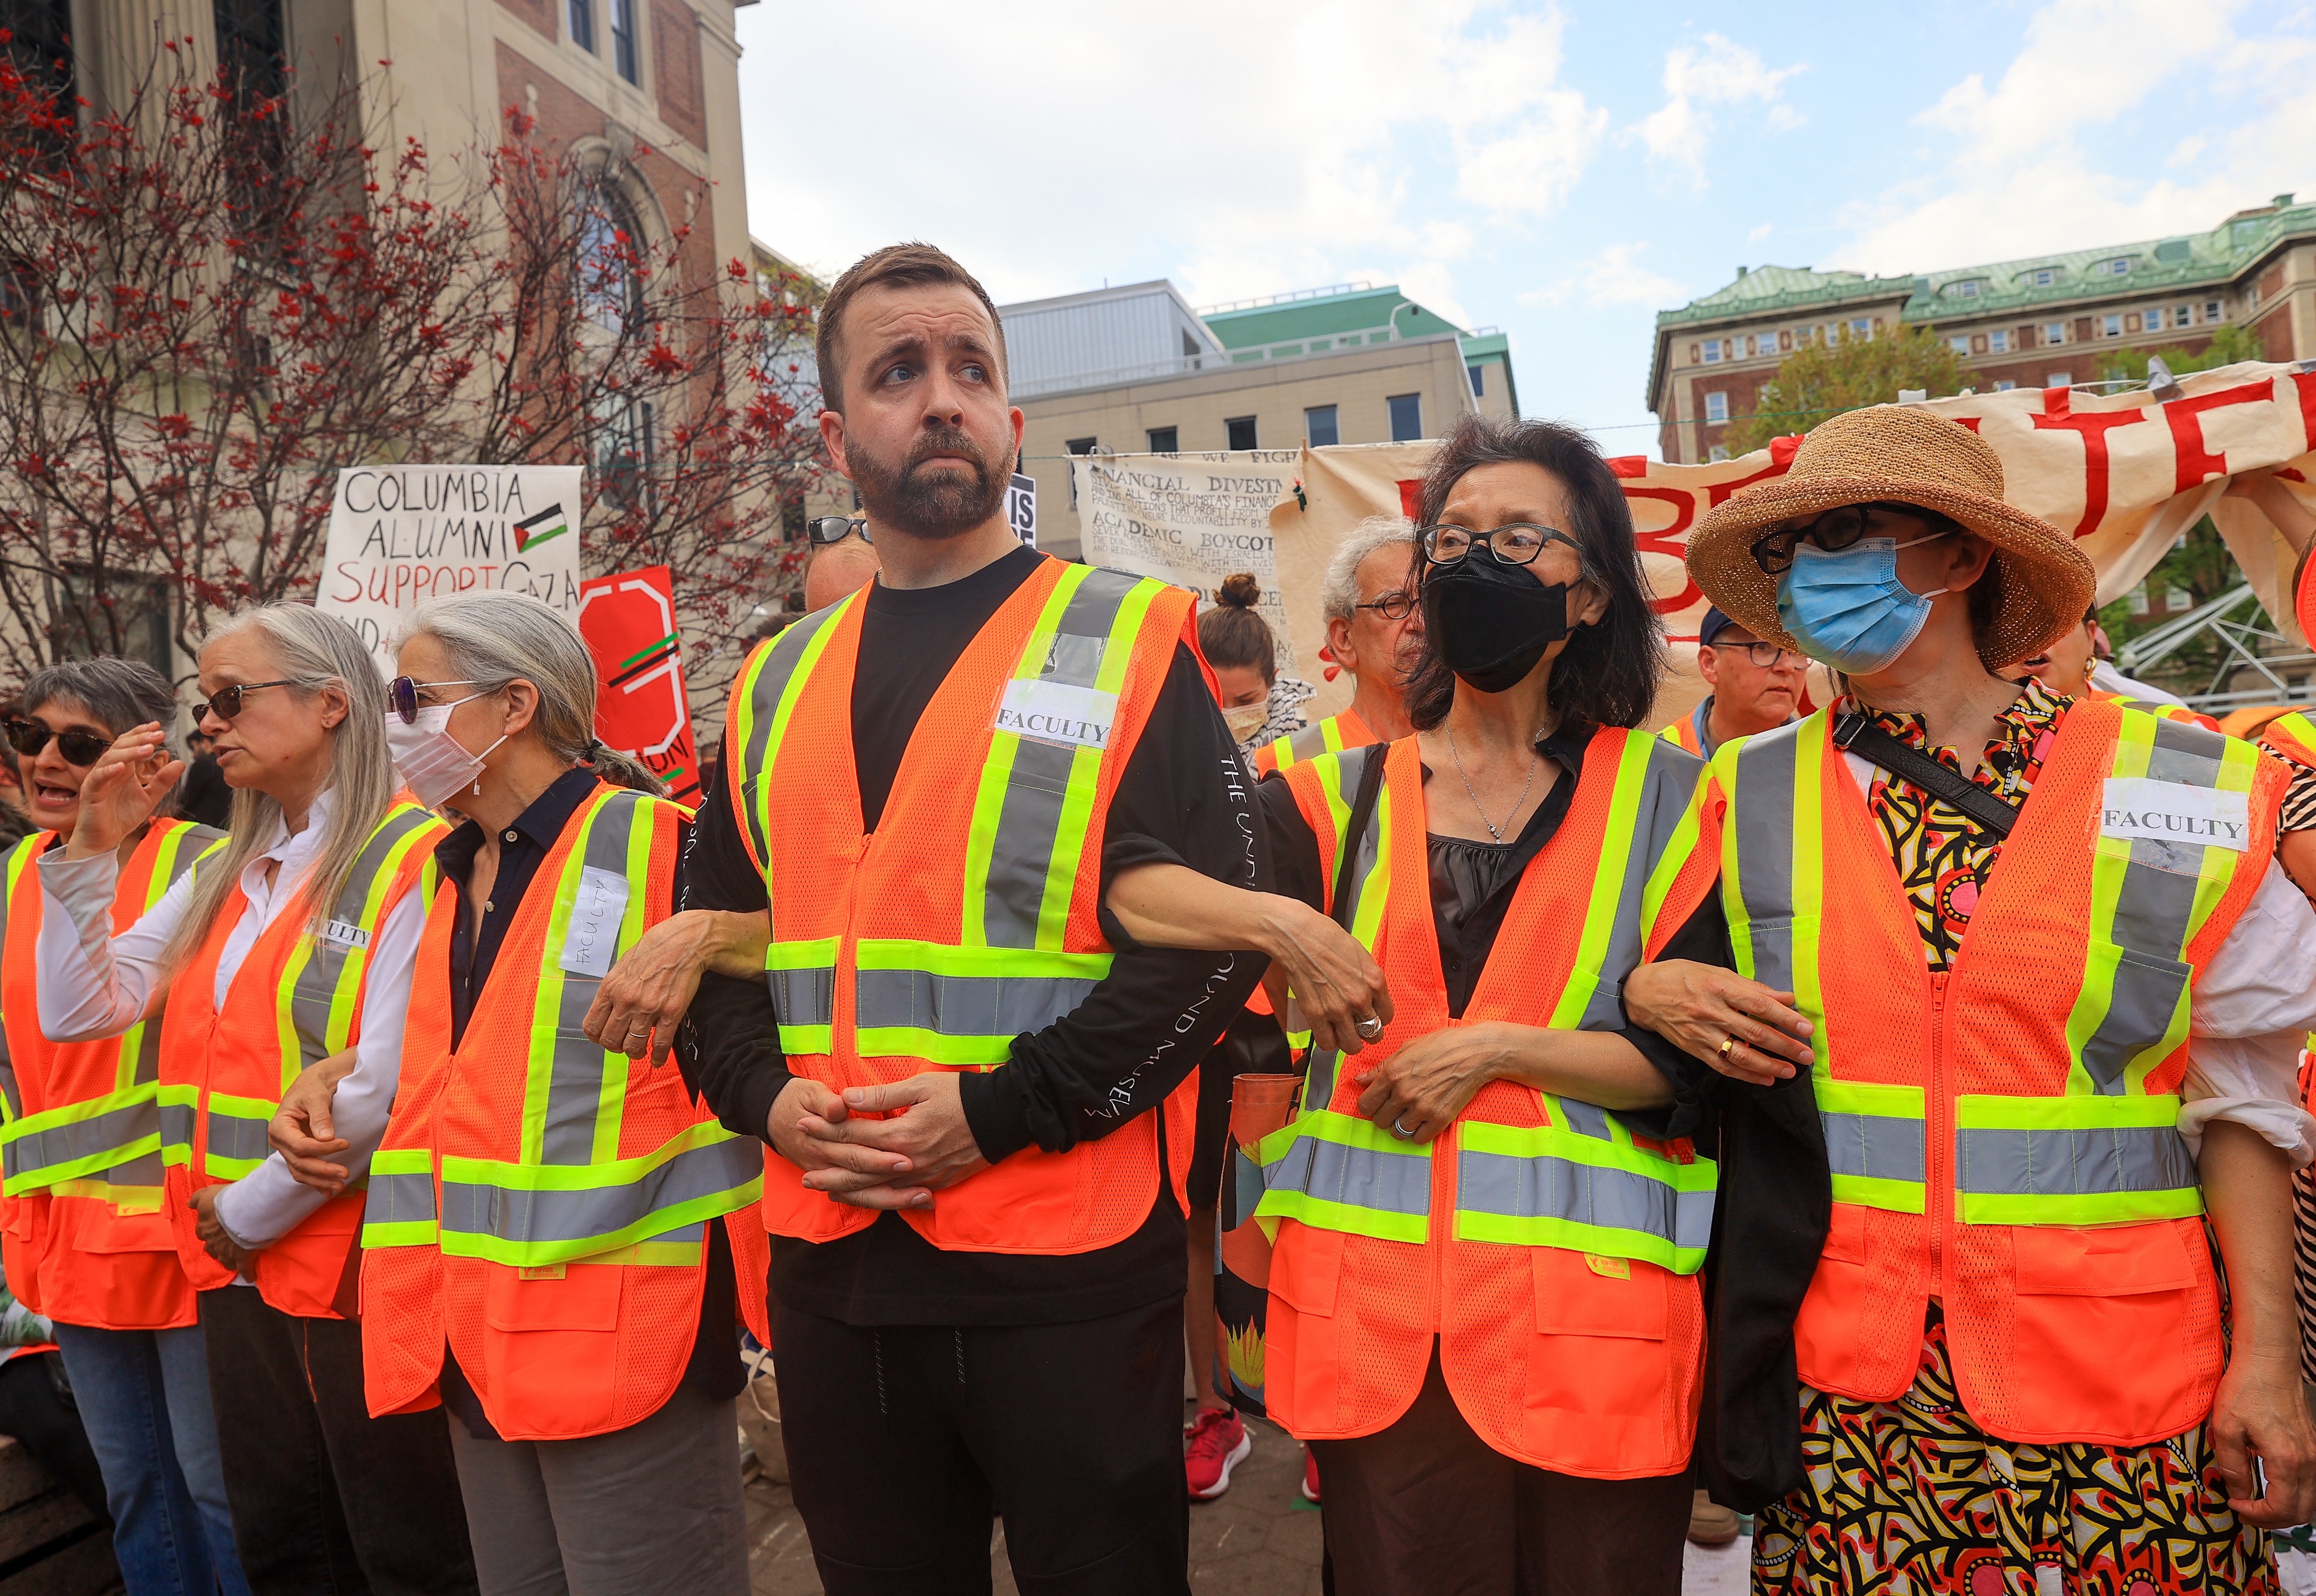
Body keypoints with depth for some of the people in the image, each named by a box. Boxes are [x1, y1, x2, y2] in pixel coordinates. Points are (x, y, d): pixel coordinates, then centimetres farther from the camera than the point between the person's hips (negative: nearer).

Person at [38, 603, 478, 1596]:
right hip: (239, 1265, 8)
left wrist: (251, 1210, -10)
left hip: (357, 1264, -7)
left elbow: (382, 1085, -21)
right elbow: (79, 1011, 10)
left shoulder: (412, 860, -15)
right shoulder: (225, 876, 12)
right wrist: (93, 848, 1)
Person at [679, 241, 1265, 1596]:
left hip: (1071, 1268, -4)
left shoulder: (1131, 643, -4)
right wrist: (770, 1097, -5)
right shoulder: (778, 685, 10)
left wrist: (1002, 1109, -18)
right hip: (828, 1267, 5)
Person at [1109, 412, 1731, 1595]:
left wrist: (1496, 1050, -13)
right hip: (1373, 1310, 1)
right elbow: (1116, 878, -5)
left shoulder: (1661, 798, 3)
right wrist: (1282, 921, -18)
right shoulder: (1348, 790, 5)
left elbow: (1688, 1061, -1)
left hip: (1584, 1311, -1)